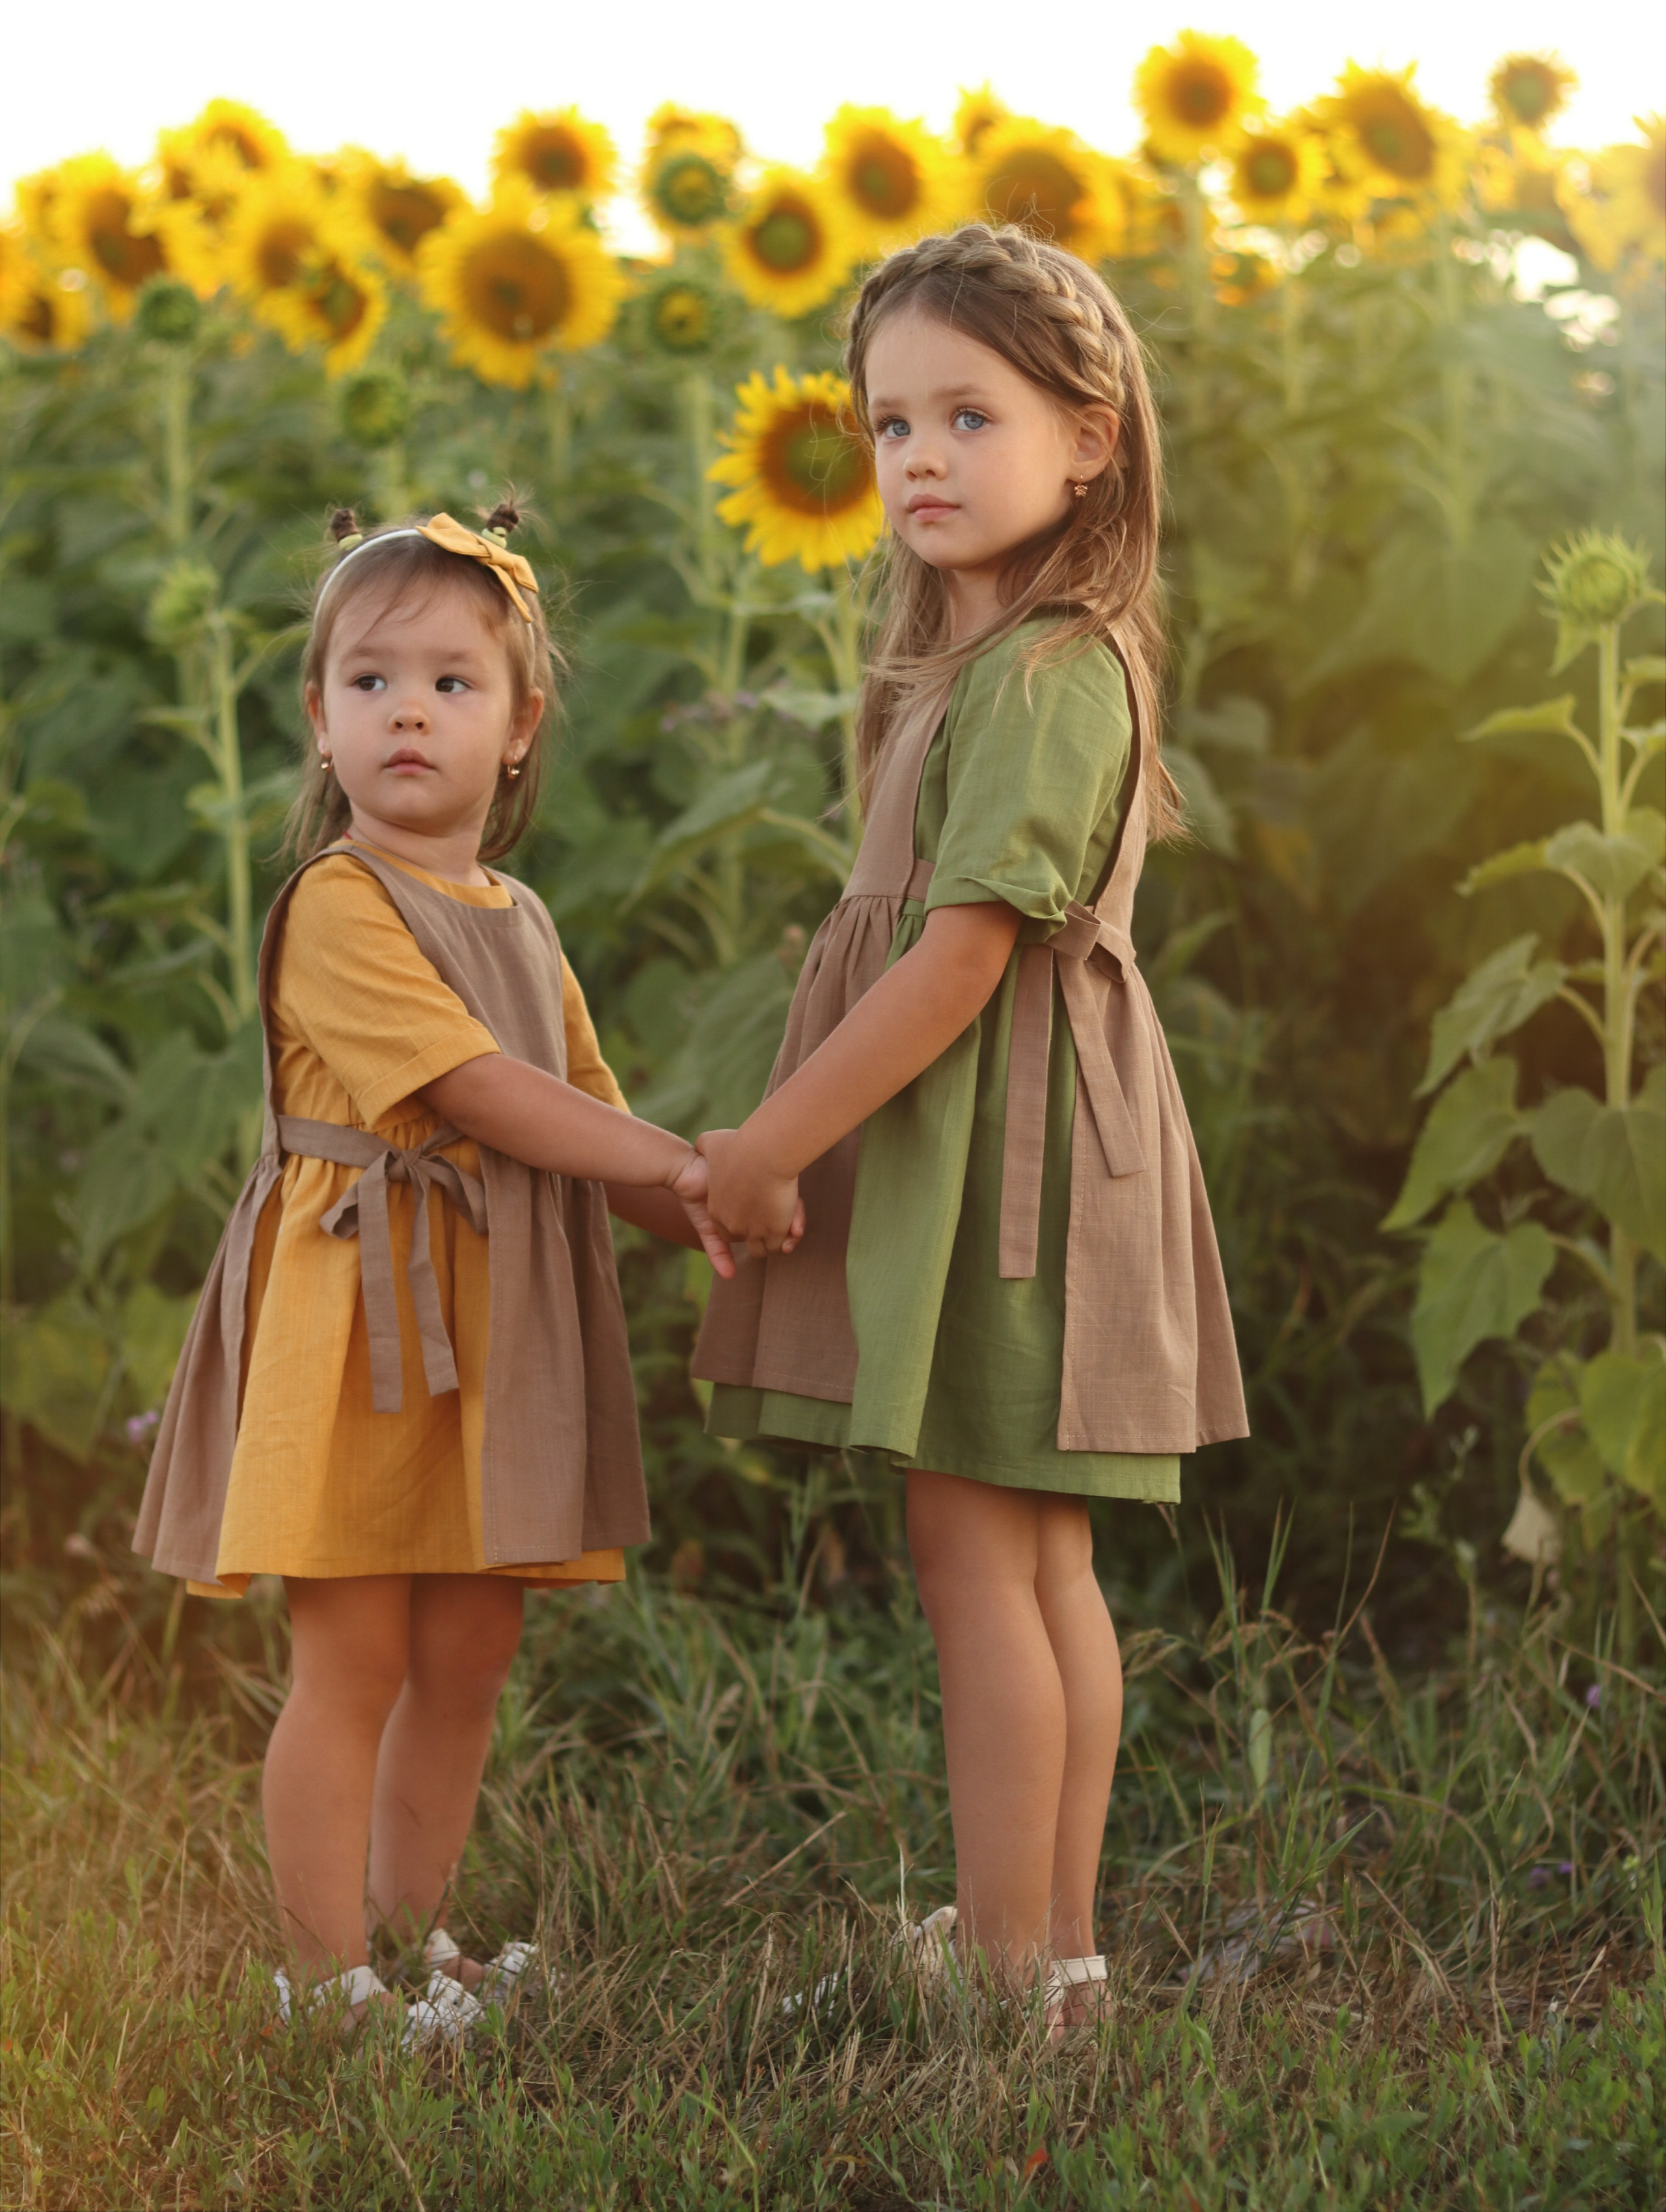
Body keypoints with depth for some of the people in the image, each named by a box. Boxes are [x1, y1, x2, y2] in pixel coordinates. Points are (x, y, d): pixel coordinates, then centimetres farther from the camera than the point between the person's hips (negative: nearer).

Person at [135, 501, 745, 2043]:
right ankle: (329, 1987, 5)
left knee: (468, 1659, 11)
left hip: (498, 1322, 7)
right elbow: (473, 1093, -18)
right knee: (352, 1666, -4)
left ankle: (418, 1945, 25)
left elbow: (592, 1129, 18)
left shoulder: (521, 924, 16)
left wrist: (710, 1220, 0)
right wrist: (685, 1163, -17)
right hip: (358, 1312, -7)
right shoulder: (337, 906, -11)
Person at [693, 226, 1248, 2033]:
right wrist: (784, 1144, 13)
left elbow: (965, 953, -22)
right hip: (978, 1146, 10)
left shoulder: (1042, 674, -17)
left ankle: (1011, 1965, -1)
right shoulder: (980, 657, 15)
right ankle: (1057, 1939, 20)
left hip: (991, 1139, -10)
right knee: (1041, 1560, 13)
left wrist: (771, 1146, -17)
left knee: (972, 1550, -6)